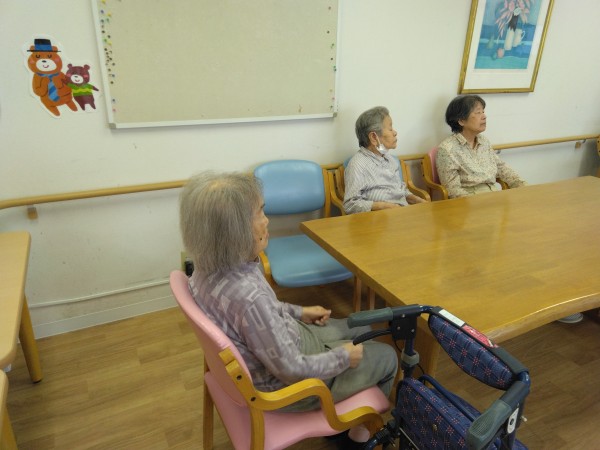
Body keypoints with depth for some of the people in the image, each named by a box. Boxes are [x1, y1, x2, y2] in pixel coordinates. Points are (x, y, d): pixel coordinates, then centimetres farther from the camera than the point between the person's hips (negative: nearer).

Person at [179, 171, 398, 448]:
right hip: (285, 383, -7)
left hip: (282, 341, 8)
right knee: (386, 357, 11)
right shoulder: (248, 296, -40)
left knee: (361, 330, 23)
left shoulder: (210, 268, -13)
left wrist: (299, 312, 8)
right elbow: (293, 371, -28)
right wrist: (344, 357, -13)